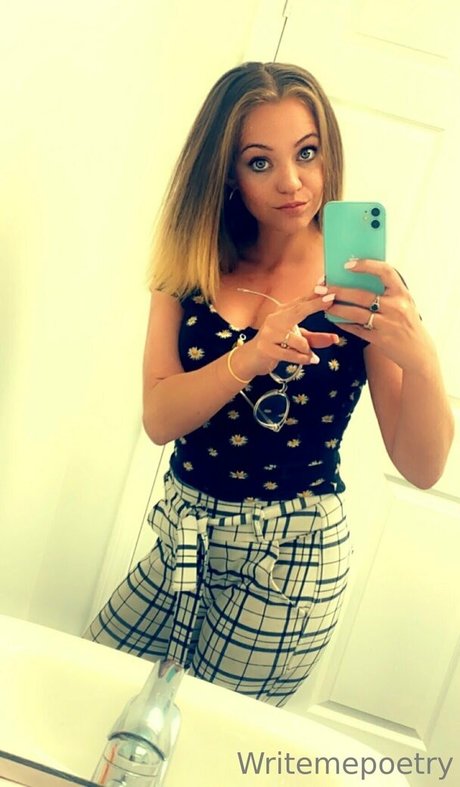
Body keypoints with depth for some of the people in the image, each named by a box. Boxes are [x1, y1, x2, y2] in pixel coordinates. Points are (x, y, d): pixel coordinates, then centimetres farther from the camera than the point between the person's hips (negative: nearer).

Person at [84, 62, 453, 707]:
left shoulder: (364, 288, -11)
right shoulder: (191, 268, -3)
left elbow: (422, 469, -15)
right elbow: (159, 418, -13)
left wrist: (421, 358, -34)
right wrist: (251, 356, -31)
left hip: (291, 556, -3)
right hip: (184, 533, 4)